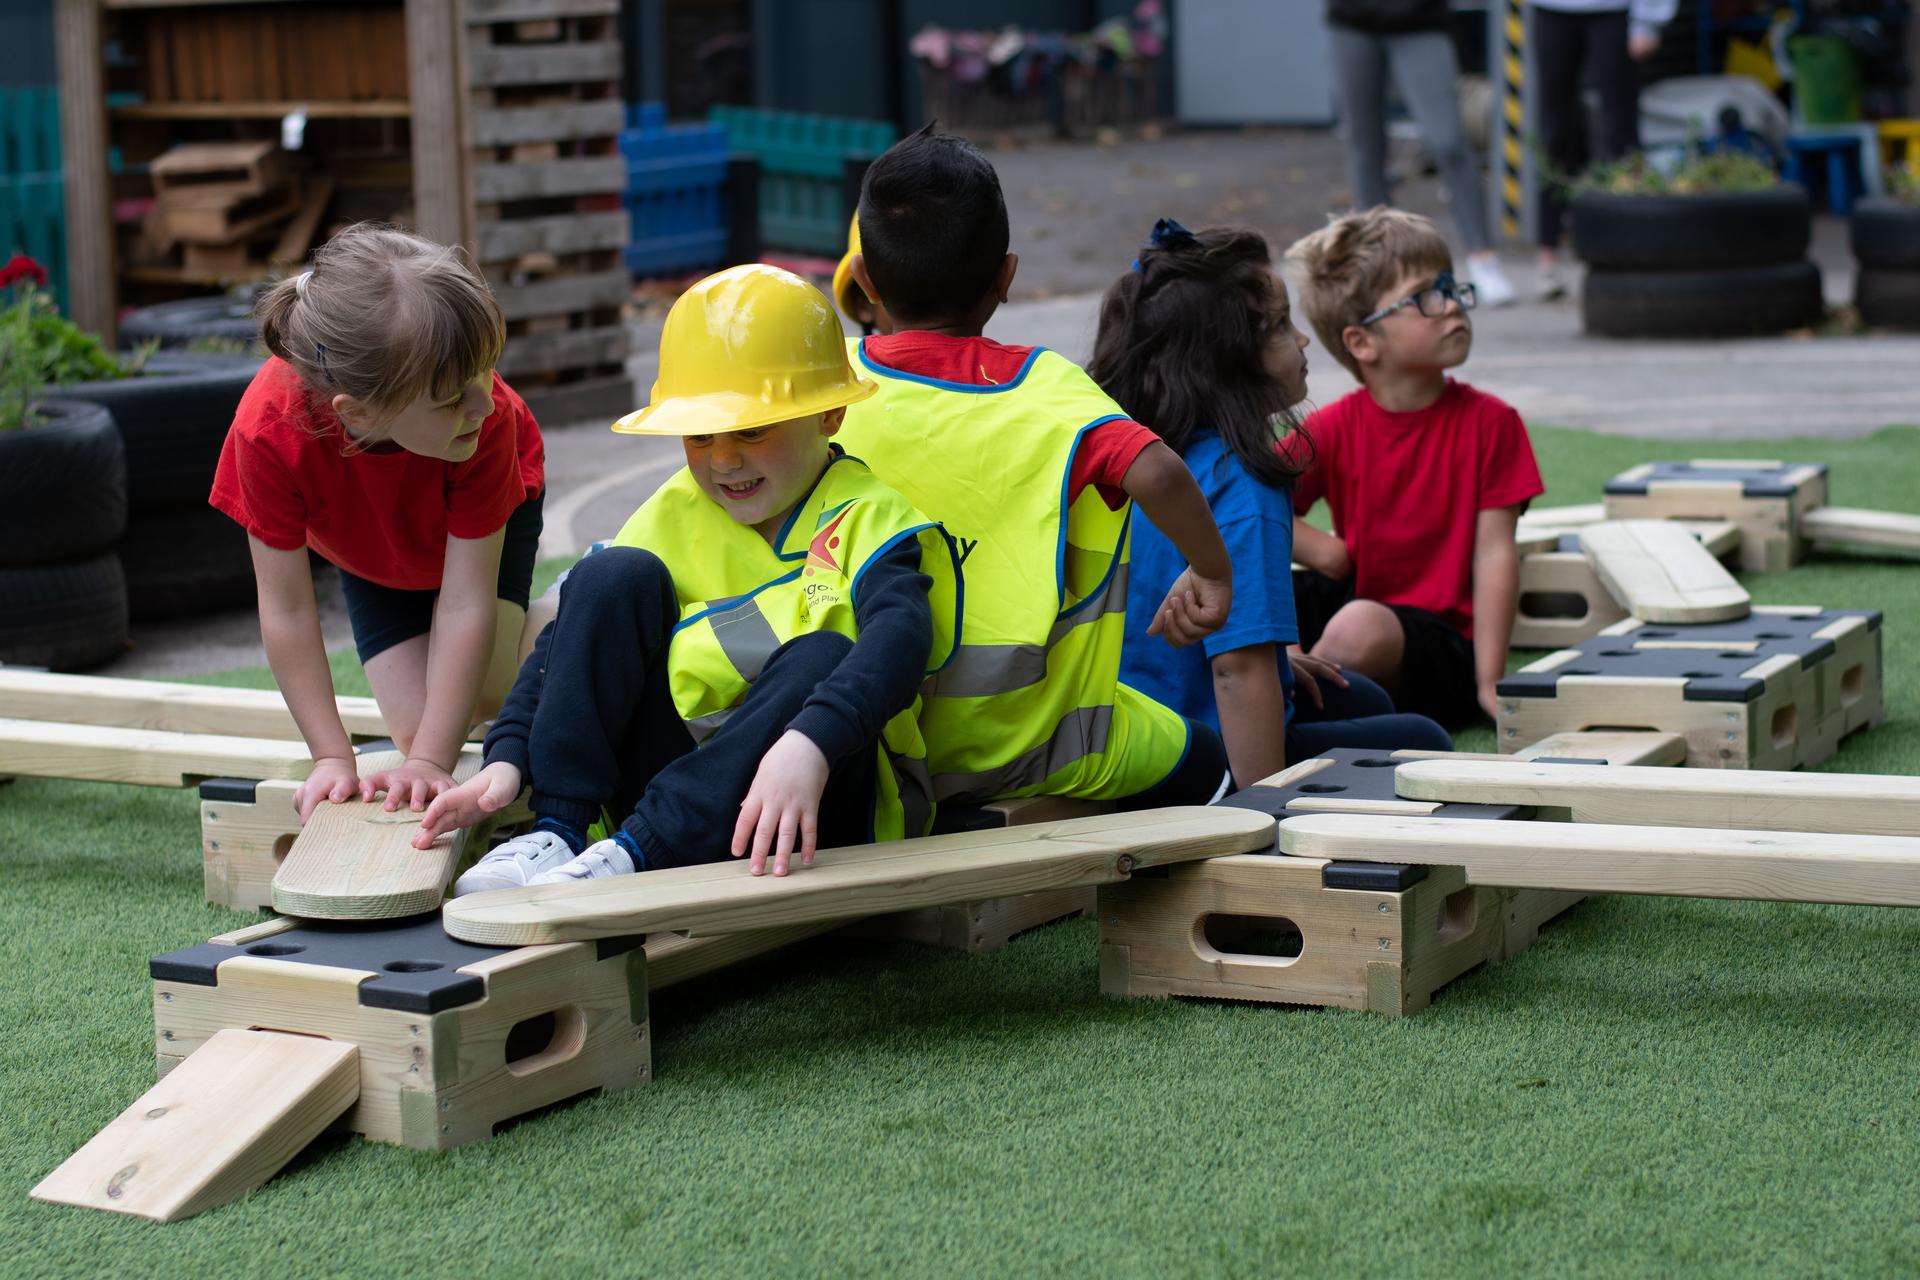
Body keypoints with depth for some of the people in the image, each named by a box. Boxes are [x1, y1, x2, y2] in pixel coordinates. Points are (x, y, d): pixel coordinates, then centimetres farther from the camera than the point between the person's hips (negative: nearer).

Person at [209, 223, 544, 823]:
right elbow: (287, 609, -31)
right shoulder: (268, 430, -44)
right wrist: (333, 758, -30)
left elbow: (466, 602, -40)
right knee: (418, 724, -12)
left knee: (484, 694, -18)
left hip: (494, 509, -1)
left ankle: (540, 627, 15)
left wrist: (430, 763, -42)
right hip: (371, 548, 1)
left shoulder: (489, 419, -44)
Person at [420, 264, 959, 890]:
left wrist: (809, 743, -47)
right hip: (672, 761, 4)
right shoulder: (671, 515, 7)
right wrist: (506, 757, -12)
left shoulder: (865, 518, -8)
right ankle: (558, 829, -18)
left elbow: (900, 634, -29)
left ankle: (637, 849, -34)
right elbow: (572, 636, 4)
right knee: (612, 577, -10)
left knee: (822, 658, -33)